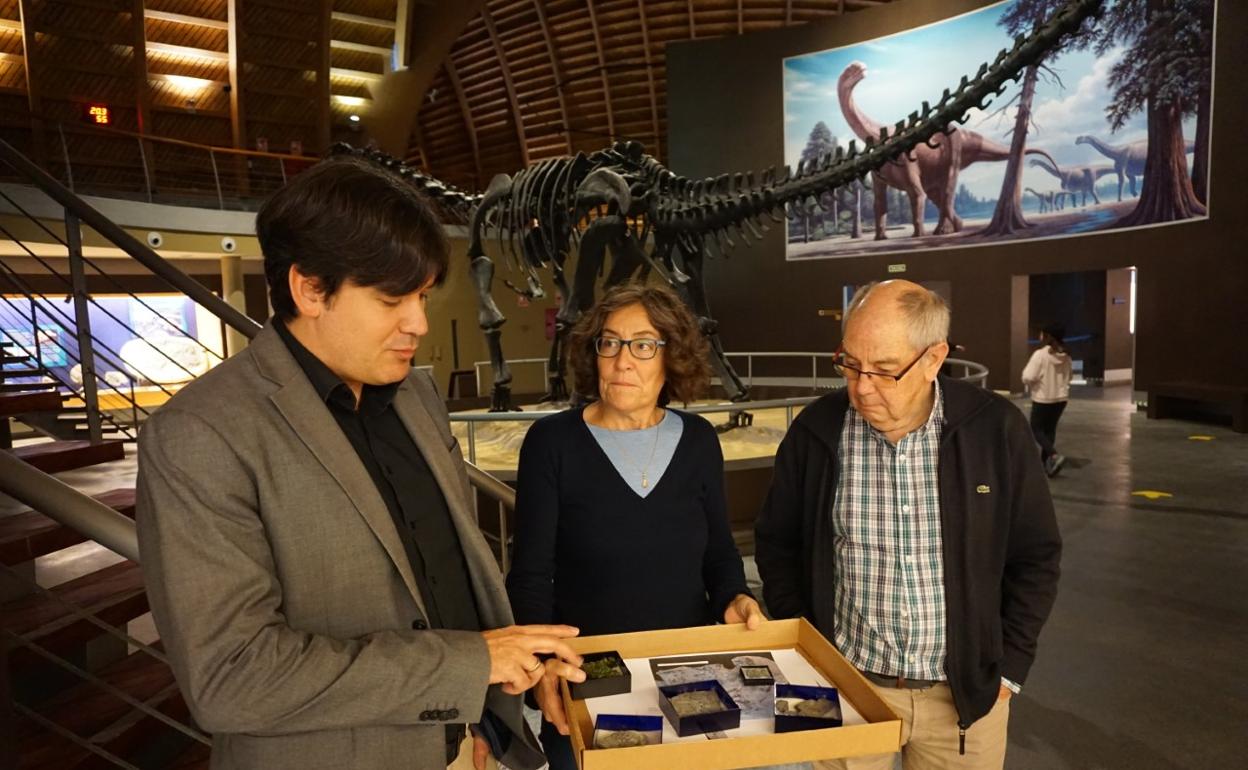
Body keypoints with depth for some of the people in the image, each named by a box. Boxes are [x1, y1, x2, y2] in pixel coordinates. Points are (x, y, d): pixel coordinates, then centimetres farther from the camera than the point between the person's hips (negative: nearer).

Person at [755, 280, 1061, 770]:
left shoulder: (996, 430, -10)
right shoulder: (814, 432, -10)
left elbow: (1035, 555, 0)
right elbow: (777, 544, 1)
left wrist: (1008, 666, -1)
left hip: (965, 692, 1)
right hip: (845, 686, 0)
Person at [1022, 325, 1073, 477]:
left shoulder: (1040, 354, -18)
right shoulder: (1065, 356, 3)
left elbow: (1028, 378, -21)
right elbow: (1068, 378, 15)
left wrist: (1027, 377, -1)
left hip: (1043, 399, -6)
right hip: (1061, 398, 7)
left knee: (1037, 430, 4)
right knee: (1050, 429, 16)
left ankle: (1055, 456, -15)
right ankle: (1045, 462, 22)